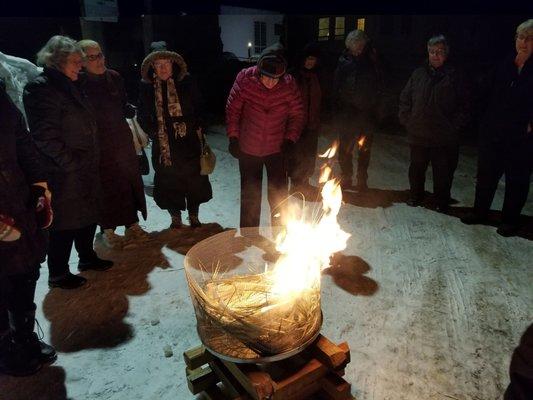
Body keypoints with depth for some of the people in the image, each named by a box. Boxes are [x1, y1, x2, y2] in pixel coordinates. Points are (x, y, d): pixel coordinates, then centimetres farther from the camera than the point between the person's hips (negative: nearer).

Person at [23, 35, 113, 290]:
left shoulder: (68, 86, 14)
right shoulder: (41, 87, -15)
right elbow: (45, 135, -21)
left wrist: (89, 161, 15)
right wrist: (70, 162, -17)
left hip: (85, 169, 9)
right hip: (64, 173, -9)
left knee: (88, 214, 18)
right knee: (65, 222, 3)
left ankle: (87, 257, 37)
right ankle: (58, 274, 20)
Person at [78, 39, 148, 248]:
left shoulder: (114, 77, 2)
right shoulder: (78, 83, -10)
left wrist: (132, 109, -6)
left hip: (121, 138, 4)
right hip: (96, 143, -4)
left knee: (129, 179, 7)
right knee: (105, 184, 2)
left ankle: (132, 224, 21)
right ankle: (108, 229, 19)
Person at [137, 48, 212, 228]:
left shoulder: (187, 82, -3)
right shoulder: (147, 87, 0)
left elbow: (199, 109, 4)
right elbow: (142, 116, 7)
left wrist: (198, 129, -4)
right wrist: (154, 132, -7)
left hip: (189, 141, 0)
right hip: (163, 145, 1)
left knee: (194, 180, 8)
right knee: (169, 183, 7)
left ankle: (194, 218, 27)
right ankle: (176, 219, 25)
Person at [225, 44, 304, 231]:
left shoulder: (289, 84, -15)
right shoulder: (244, 79, -17)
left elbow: (297, 115, -2)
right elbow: (232, 109, -5)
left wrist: (290, 140, -9)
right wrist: (233, 138, -5)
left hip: (277, 149, 0)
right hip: (248, 149, 0)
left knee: (278, 197, 6)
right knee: (250, 196, 14)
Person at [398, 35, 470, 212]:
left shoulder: (454, 76, 1)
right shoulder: (418, 74, 7)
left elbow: (463, 105, 2)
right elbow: (405, 98, 11)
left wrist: (455, 125, -7)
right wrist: (406, 119, 2)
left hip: (444, 136, -2)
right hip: (418, 133, 2)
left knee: (443, 171, 7)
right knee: (416, 167, 14)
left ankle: (442, 202, 23)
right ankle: (416, 196, 33)